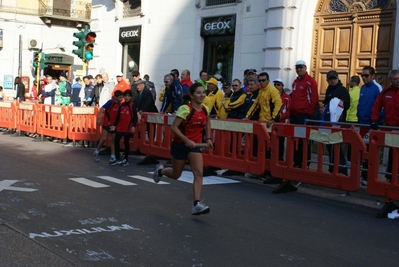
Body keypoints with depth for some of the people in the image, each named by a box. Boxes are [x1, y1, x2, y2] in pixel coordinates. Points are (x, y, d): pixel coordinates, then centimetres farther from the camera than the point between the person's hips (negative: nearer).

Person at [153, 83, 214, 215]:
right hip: (180, 145, -4)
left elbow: (207, 122, 23)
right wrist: (187, 140, -29)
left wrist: (208, 138, 12)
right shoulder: (185, 109, -18)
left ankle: (197, 204, -16)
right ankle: (160, 170, 45)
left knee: (198, 173, -14)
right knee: (176, 175, 12)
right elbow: (174, 127, -22)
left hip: (194, 145, 4)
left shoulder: (205, 110, 0)